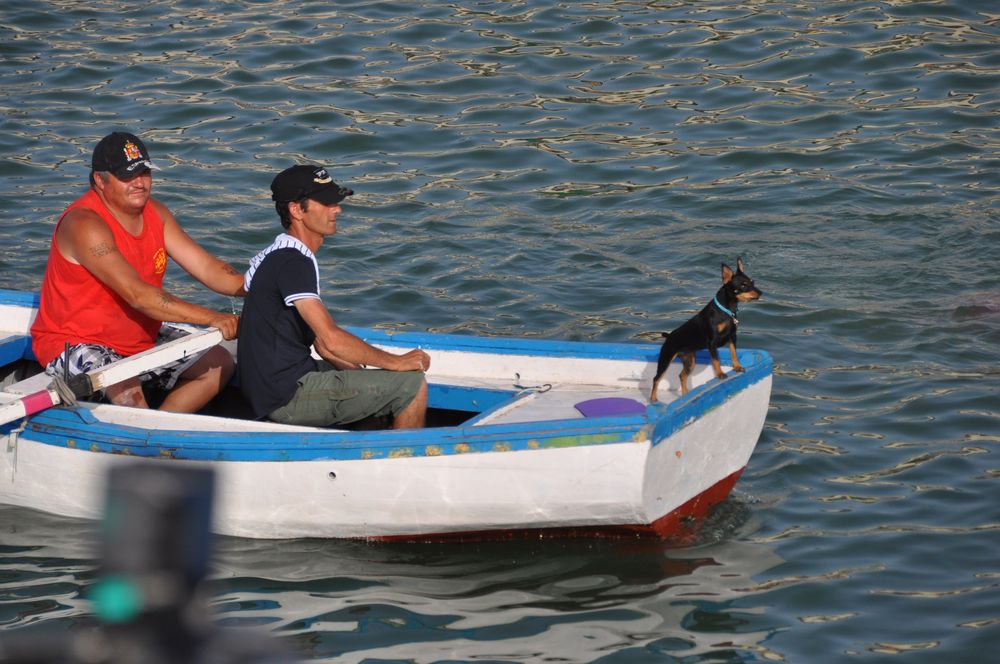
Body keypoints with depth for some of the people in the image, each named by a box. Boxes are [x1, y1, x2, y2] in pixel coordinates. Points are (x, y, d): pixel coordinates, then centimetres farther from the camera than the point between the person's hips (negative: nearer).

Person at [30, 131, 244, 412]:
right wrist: (211, 318, -38)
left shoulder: (156, 214, 4)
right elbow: (138, 295, -33)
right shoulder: (84, 224, -24)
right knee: (127, 392, -36)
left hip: (141, 337, 9)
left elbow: (207, 268, 0)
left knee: (219, 365, 2)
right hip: (75, 344, -9)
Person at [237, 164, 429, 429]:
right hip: (286, 397, -11)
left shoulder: (281, 257, 16)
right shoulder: (291, 263, -17)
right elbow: (331, 340, -23)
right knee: (412, 385, -10)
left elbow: (321, 342, 16)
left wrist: (362, 375, 5)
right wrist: (396, 362, -13)